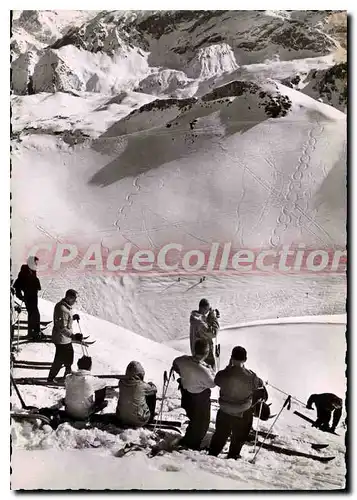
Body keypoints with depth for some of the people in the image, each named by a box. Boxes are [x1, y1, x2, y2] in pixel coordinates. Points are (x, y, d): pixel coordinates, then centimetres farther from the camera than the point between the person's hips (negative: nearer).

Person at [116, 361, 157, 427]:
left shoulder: (121, 382, -11)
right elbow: (154, 390, -1)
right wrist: (151, 384, 22)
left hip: (122, 419, 4)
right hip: (139, 421, -4)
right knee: (152, 395, 12)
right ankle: (150, 419, 28)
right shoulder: (142, 386, -21)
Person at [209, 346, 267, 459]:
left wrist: (229, 367, 0)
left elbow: (217, 381, -1)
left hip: (224, 412, 1)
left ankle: (212, 454, 39)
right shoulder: (250, 376, -25)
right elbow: (259, 384, -5)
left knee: (220, 435, 26)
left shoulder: (223, 374, -23)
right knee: (238, 438, 26)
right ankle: (232, 457, 42)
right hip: (243, 415, -1)